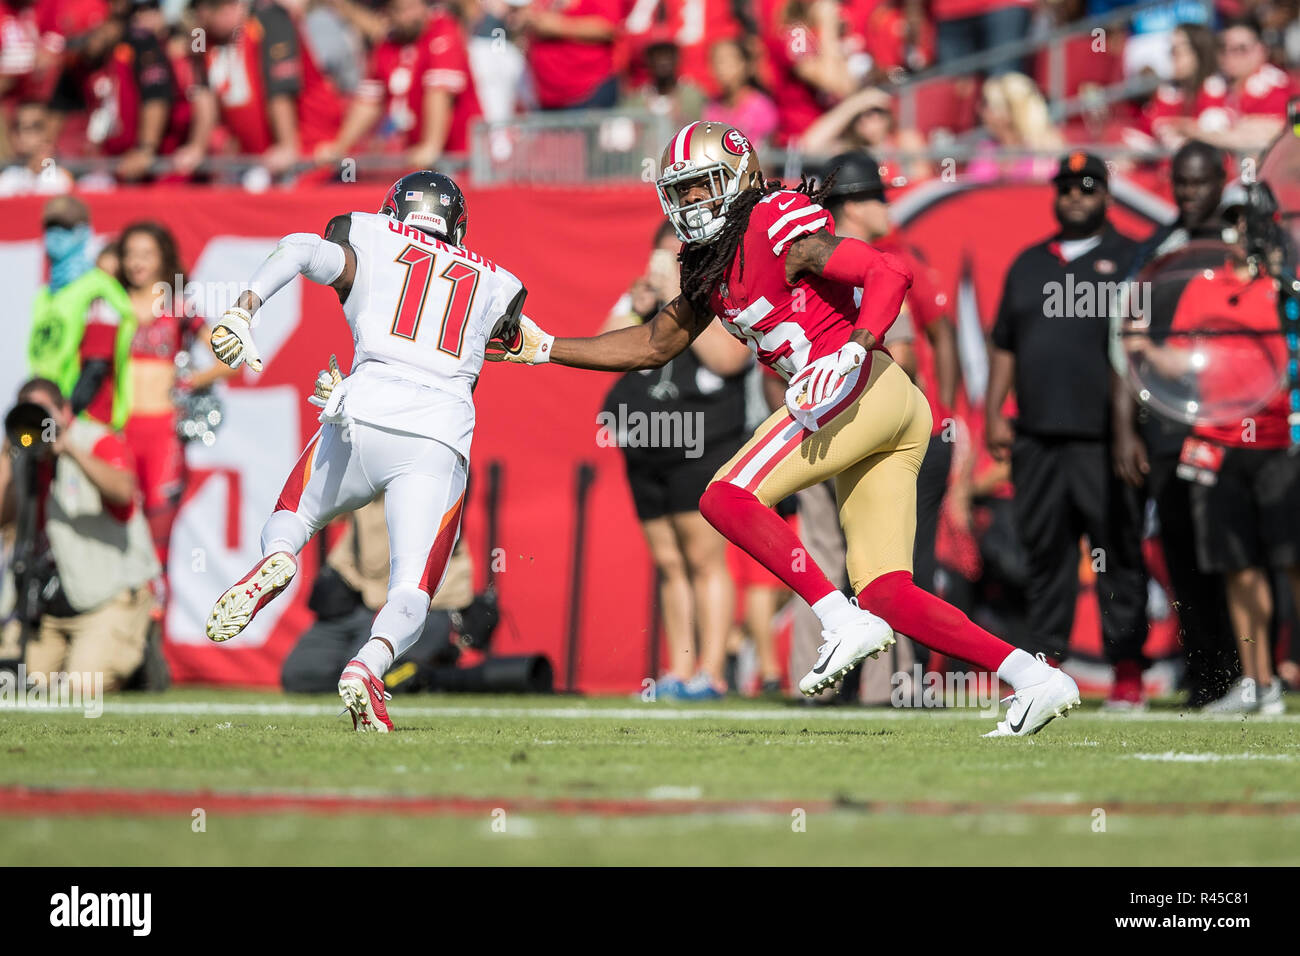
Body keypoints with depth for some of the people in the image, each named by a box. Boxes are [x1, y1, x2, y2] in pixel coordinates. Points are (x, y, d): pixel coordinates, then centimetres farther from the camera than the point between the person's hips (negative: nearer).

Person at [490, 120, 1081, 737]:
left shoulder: (776, 227, -6)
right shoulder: (709, 267, 22)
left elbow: (891, 273, -13)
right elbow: (653, 346, 29)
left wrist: (852, 352, -26)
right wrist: (541, 349, 24)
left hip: (864, 388, -9)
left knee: (726, 497, -12)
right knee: (885, 594, 2)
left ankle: (844, 623, -18)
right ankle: (1036, 680, -4)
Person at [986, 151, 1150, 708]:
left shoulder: (1129, 260, 6)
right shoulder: (1029, 264, 19)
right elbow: (1005, 345, 20)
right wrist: (994, 414, 10)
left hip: (1103, 438, -4)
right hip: (1037, 436, 4)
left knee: (1119, 553, -5)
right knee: (1045, 551, 6)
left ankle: (1127, 669, -3)